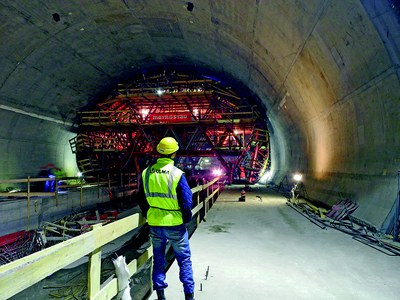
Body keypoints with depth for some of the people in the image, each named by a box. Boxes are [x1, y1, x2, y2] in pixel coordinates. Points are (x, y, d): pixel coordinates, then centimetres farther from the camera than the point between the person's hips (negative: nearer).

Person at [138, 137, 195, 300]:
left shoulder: (146, 172, -3)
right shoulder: (177, 174, -16)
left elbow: (141, 199, 7)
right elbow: (187, 200, -13)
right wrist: (186, 219, 5)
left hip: (154, 225, 4)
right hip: (175, 224, -3)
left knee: (158, 259, 19)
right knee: (184, 259, 13)